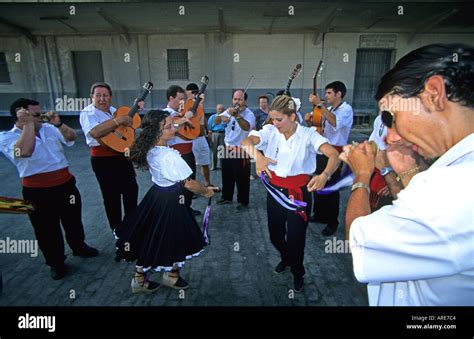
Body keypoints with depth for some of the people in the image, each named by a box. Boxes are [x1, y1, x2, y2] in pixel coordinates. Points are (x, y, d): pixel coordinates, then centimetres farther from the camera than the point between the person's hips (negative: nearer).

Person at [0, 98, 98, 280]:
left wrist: (58, 123, -15)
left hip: (66, 185, 4)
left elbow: (71, 137, 1)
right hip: (38, 193, -4)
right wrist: (28, 123, -23)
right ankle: (56, 263, 31)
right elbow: (25, 151, -29)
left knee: (73, 220, 21)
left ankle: (79, 247, 45)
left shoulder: (49, 128, 4)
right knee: (47, 229, 11)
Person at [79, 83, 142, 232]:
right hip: (103, 160, -8)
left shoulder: (114, 109, 10)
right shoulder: (87, 113, -14)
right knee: (112, 195, 4)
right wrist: (119, 120, -31)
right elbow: (95, 132, -34)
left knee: (131, 189, 18)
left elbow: (128, 123, 25)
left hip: (123, 155, 8)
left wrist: (136, 109, 9)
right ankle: (118, 229, 23)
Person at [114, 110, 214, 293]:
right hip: (170, 200, -9)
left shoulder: (150, 149, -5)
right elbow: (188, 183, -22)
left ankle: (140, 277, 40)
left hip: (156, 194, 9)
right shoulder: (170, 156, -29)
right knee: (175, 239, 14)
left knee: (150, 238, 23)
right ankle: (172, 275, 36)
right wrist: (206, 192, -7)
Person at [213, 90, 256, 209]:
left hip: (241, 150, -6)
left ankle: (243, 201, 16)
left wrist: (237, 115, -48)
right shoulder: (229, 110, 5)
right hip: (228, 148, 6)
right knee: (226, 176, 17)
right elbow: (215, 121, -4)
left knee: (242, 178, 1)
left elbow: (247, 127, -33)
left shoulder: (249, 114, -13)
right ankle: (226, 197, 33)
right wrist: (221, 117, -27)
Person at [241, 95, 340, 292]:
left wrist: (324, 175, -44)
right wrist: (257, 155, -45)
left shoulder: (308, 134, -13)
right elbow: (245, 142, -22)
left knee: (295, 236, 8)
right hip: (275, 190, 3)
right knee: (275, 234, 18)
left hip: (299, 192, -3)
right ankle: (286, 258, 53)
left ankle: (298, 273, 40)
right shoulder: (270, 131, -7)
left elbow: (334, 155, -23)